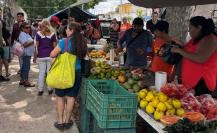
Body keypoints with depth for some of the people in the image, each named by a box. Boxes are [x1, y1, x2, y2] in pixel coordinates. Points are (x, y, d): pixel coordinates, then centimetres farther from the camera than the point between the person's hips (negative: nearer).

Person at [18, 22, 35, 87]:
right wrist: (33, 41, -16)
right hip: (26, 54, -10)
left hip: (28, 53, 10)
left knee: (24, 67, 14)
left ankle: (22, 80, 22)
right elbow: (25, 44, -23)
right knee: (26, 67, -7)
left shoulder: (27, 34, 17)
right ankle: (26, 82, -3)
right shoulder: (22, 34, -14)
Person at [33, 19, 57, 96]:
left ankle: (40, 90, 9)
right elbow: (54, 46, -2)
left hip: (41, 56, 0)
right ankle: (50, 89, 12)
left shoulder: (38, 34, -2)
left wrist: (35, 56, 2)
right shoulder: (52, 34, -1)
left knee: (41, 73, 6)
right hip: (50, 55, 0)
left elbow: (37, 46, -3)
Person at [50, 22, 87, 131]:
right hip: (76, 72, 3)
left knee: (60, 96, 12)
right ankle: (67, 121, 22)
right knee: (71, 97, 11)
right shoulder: (82, 43, -2)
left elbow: (52, 55, -12)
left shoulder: (64, 42, -14)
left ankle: (60, 121, 18)